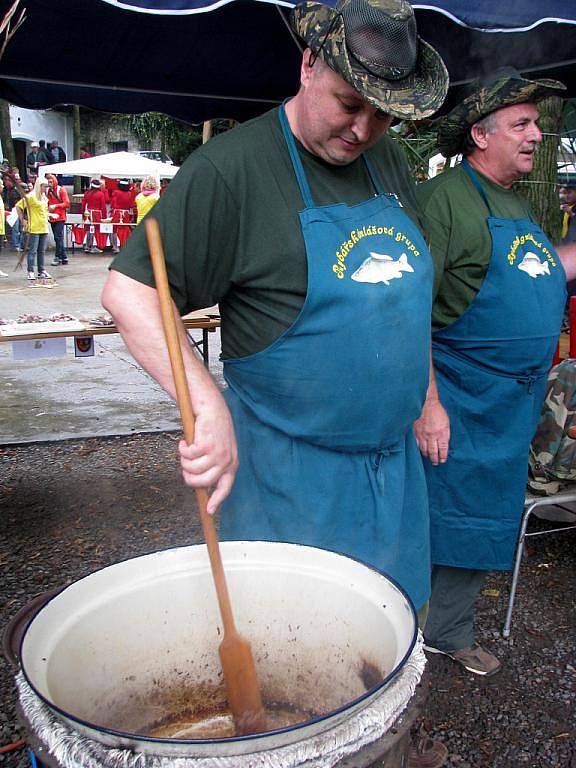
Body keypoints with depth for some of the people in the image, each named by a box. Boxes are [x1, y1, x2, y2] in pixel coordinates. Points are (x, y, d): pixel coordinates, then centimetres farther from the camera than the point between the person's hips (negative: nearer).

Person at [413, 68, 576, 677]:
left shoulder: (515, 203, 15)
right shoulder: (444, 198, -14)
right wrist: (426, 402, -24)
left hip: (514, 405, 9)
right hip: (458, 402, -9)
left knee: (484, 520, 18)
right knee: (436, 518, 2)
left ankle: (451, 633, 36)